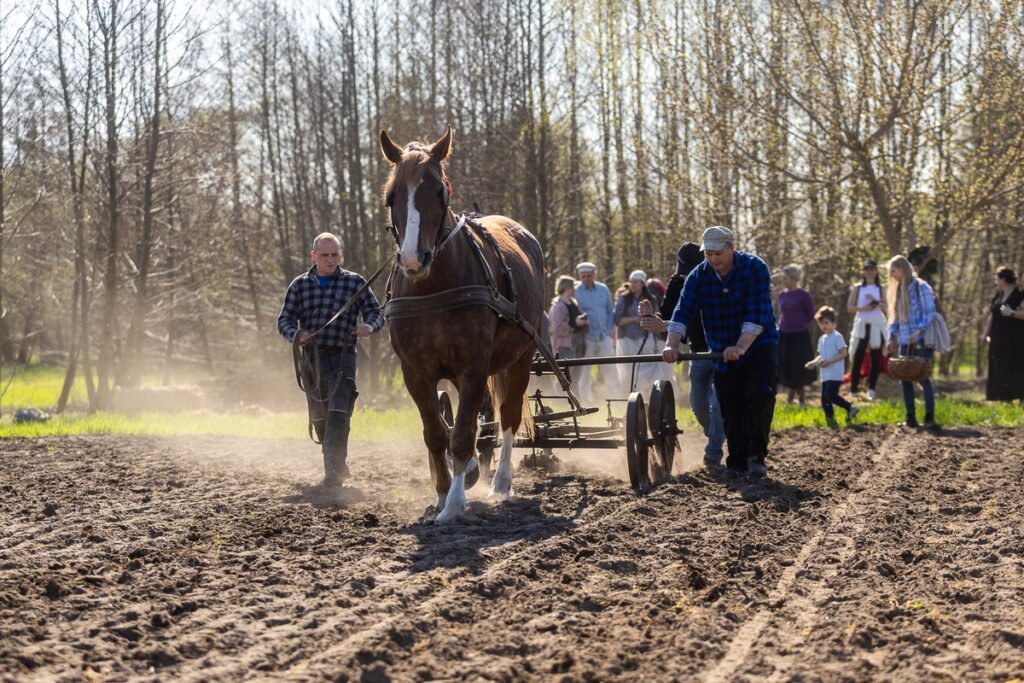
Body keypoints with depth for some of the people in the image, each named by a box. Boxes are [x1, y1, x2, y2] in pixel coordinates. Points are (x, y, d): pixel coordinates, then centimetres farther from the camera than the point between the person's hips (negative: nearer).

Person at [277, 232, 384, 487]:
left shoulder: (355, 282, 2)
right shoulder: (300, 285, 8)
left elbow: (376, 313, 1)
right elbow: (284, 320, 6)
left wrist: (369, 326, -23)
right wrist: (296, 335, -16)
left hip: (342, 357, -3)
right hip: (311, 358, 4)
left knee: (338, 414, -17)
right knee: (319, 417, 13)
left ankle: (334, 470, -17)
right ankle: (338, 465, 31)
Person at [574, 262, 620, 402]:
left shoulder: (603, 289, 8)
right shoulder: (576, 292, -3)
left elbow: (610, 311, 15)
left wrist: (610, 331, 4)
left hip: (604, 337, 4)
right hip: (587, 339, -4)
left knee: (611, 372, 6)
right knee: (585, 373, -1)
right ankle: (587, 404, 5)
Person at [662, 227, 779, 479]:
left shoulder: (755, 268, -16)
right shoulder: (698, 277, -5)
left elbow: (757, 313, -26)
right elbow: (683, 311, -14)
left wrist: (741, 347, -38)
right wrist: (672, 344, -31)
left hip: (759, 346, -3)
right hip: (723, 353, 4)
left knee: (760, 397, -18)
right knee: (731, 410, 3)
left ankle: (756, 456, -15)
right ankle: (737, 463, 11)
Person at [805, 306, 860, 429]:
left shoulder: (837, 337, -7)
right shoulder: (822, 339, 17)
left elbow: (843, 353, -13)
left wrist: (829, 361, -21)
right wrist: (813, 362, 4)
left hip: (835, 374, -8)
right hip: (825, 374, 8)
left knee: (830, 395, -20)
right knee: (824, 399, 4)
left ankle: (850, 408, -5)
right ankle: (831, 422, 10)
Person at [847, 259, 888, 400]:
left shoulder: (881, 289, 8)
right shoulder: (857, 288, 6)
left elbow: (885, 308, 0)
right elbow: (849, 308, 0)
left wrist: (875, 301, -17)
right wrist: (863, 308, -15)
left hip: (877, 326, 1)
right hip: (861, 325, -1)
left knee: (876, 359, 0)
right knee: (858, 358, -4)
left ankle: (871, 390, 6)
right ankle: (853, 391, -1)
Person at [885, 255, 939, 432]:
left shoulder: (920, 287, -7)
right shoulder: (898, 290, 15)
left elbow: (930, 313, -11)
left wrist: (919, 331, -23)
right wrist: (892, 337, 10)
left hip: (921, 341, -7)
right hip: (904, 343, 7)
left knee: (924, 377, -10)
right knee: (905, 379, 4)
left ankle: (930, 418, -9)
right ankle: (911, 418, 9)